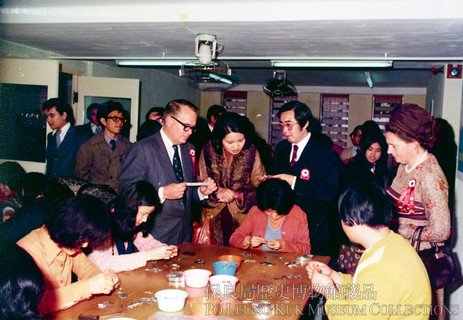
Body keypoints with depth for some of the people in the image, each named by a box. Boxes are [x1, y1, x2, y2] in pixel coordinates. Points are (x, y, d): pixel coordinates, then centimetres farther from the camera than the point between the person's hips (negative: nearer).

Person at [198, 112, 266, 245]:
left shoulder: (251, 152, -10)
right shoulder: (208, 151, -7)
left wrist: (236, 195, -19)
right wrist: (217, 193, -18)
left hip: (242, 218, -1)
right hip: (214, 218, 1)